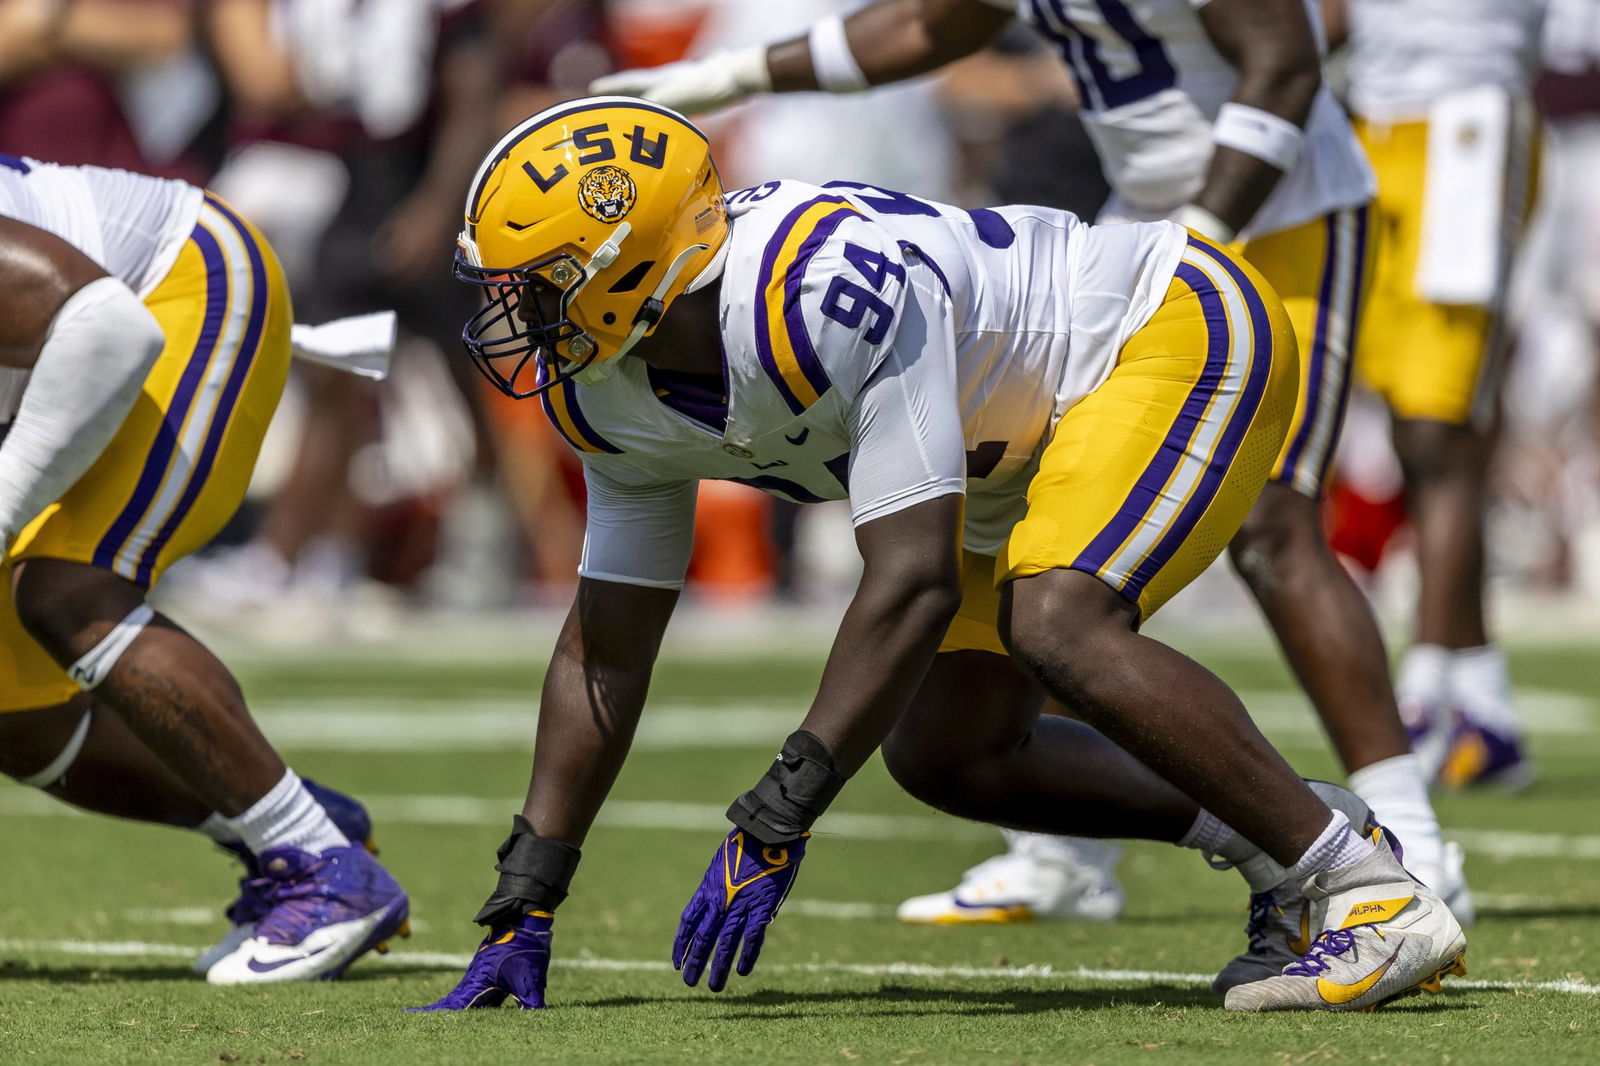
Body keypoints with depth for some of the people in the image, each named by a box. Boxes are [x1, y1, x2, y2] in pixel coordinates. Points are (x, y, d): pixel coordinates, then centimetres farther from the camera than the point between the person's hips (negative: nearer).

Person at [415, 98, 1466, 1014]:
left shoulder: (827, 294, -36)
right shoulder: (614, 395, -8)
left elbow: (913, 582, -37)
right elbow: (604, 651, 1)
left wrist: (776, 821, -36)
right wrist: (522, 912, -1)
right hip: (1031, 449, 9)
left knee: (1056, 627, -31)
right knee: (945, 751, 1)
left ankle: (1380, 901, -25)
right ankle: (1290, 850, 9)